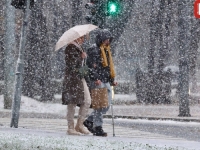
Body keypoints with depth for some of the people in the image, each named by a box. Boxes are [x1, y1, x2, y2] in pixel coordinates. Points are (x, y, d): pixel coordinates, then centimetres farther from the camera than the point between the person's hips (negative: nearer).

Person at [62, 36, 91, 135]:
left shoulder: (79, 48, 20)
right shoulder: (71, 48, -8)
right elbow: (71, 64, -16)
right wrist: (82, 57, -13)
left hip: (81, 78, 9)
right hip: (72, 78, -9)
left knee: (87, 101, 1)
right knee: (72, 103, -5)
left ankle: (80, 124, 9)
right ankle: (71, 128, 0)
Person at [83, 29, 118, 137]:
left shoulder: (106, 50, 20)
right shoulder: (94, 50, -7)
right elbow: (92, 66, -15)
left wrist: (112, 80, 22)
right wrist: (96, 78, -24)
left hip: (106, 82, 9)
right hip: (97, 82, -9)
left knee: (107, 104, 7)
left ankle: (90, 121, 18)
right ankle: (97, 127, -5)